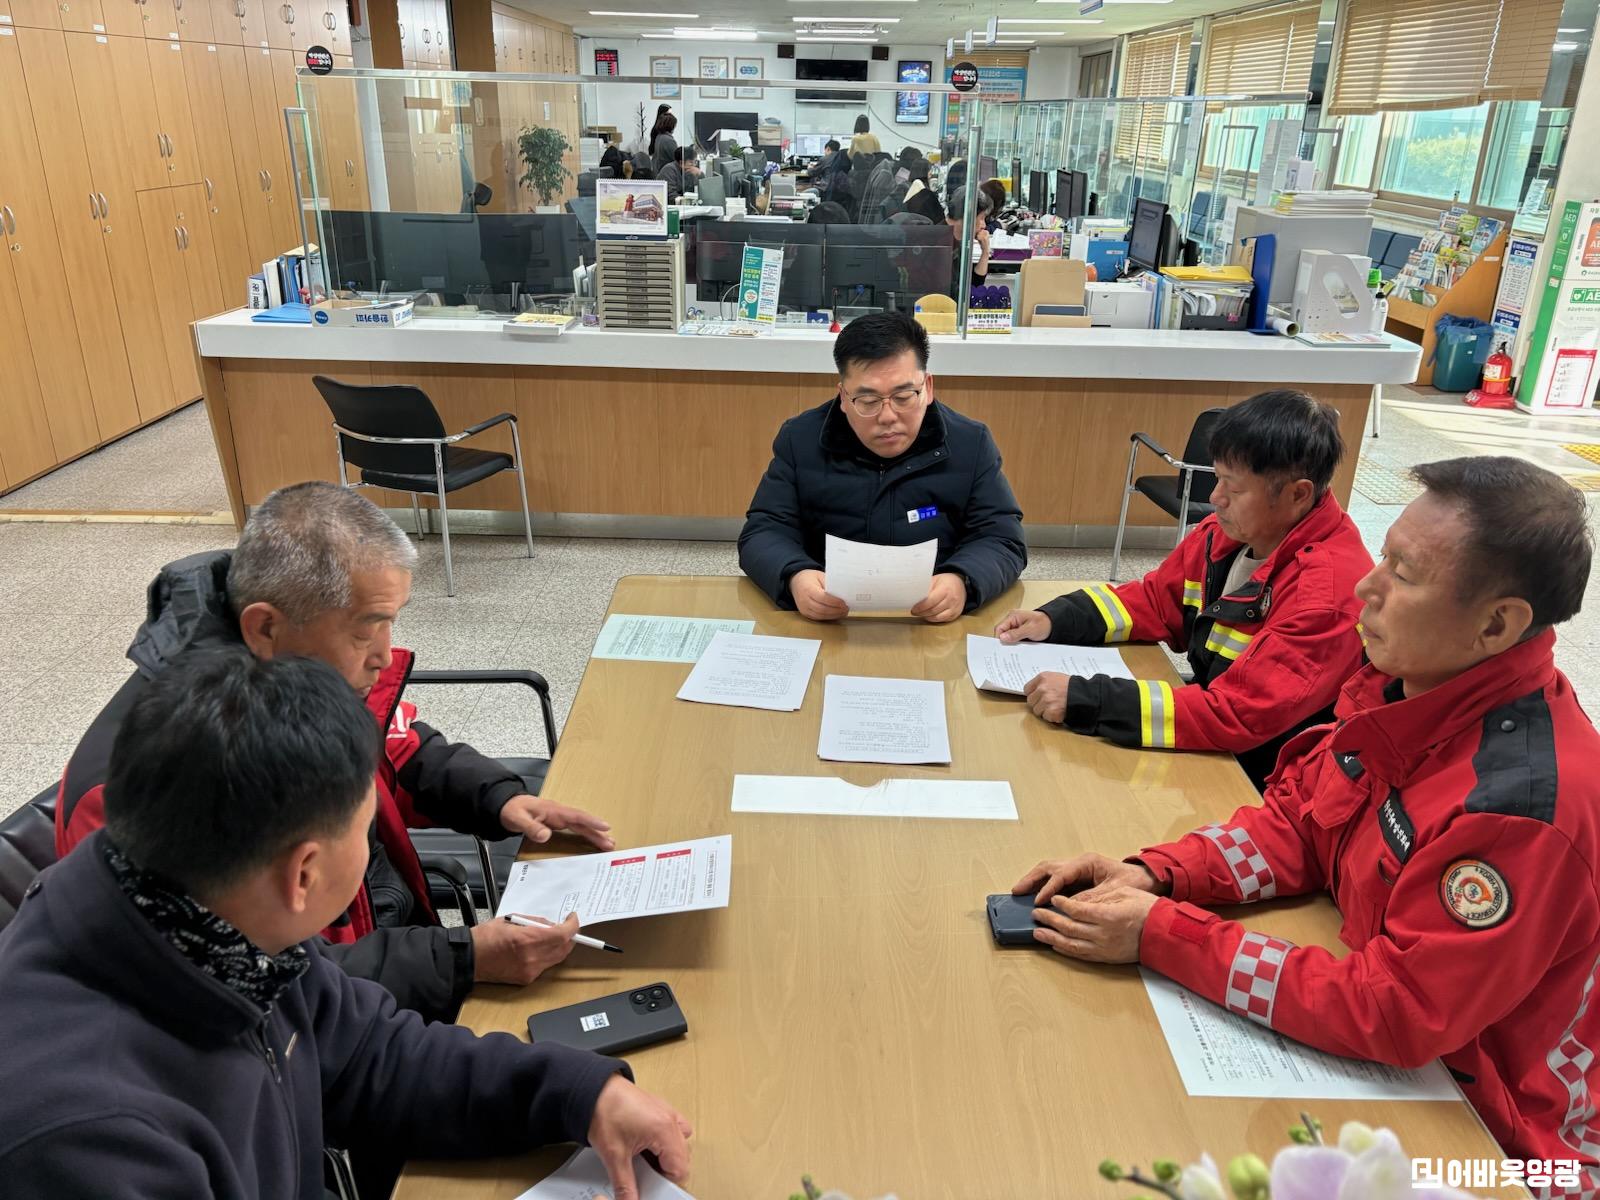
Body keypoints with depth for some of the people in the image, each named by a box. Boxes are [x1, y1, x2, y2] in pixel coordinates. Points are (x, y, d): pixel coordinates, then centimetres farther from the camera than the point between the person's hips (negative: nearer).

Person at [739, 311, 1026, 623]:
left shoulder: (971, 444, 1)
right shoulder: (799, 439, 1)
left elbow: (1002, 540, -1)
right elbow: (764, 531, -1)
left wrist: (962, 582, -24)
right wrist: (795, 577, -24)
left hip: (937, 627, 0)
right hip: (825, 624, 0)